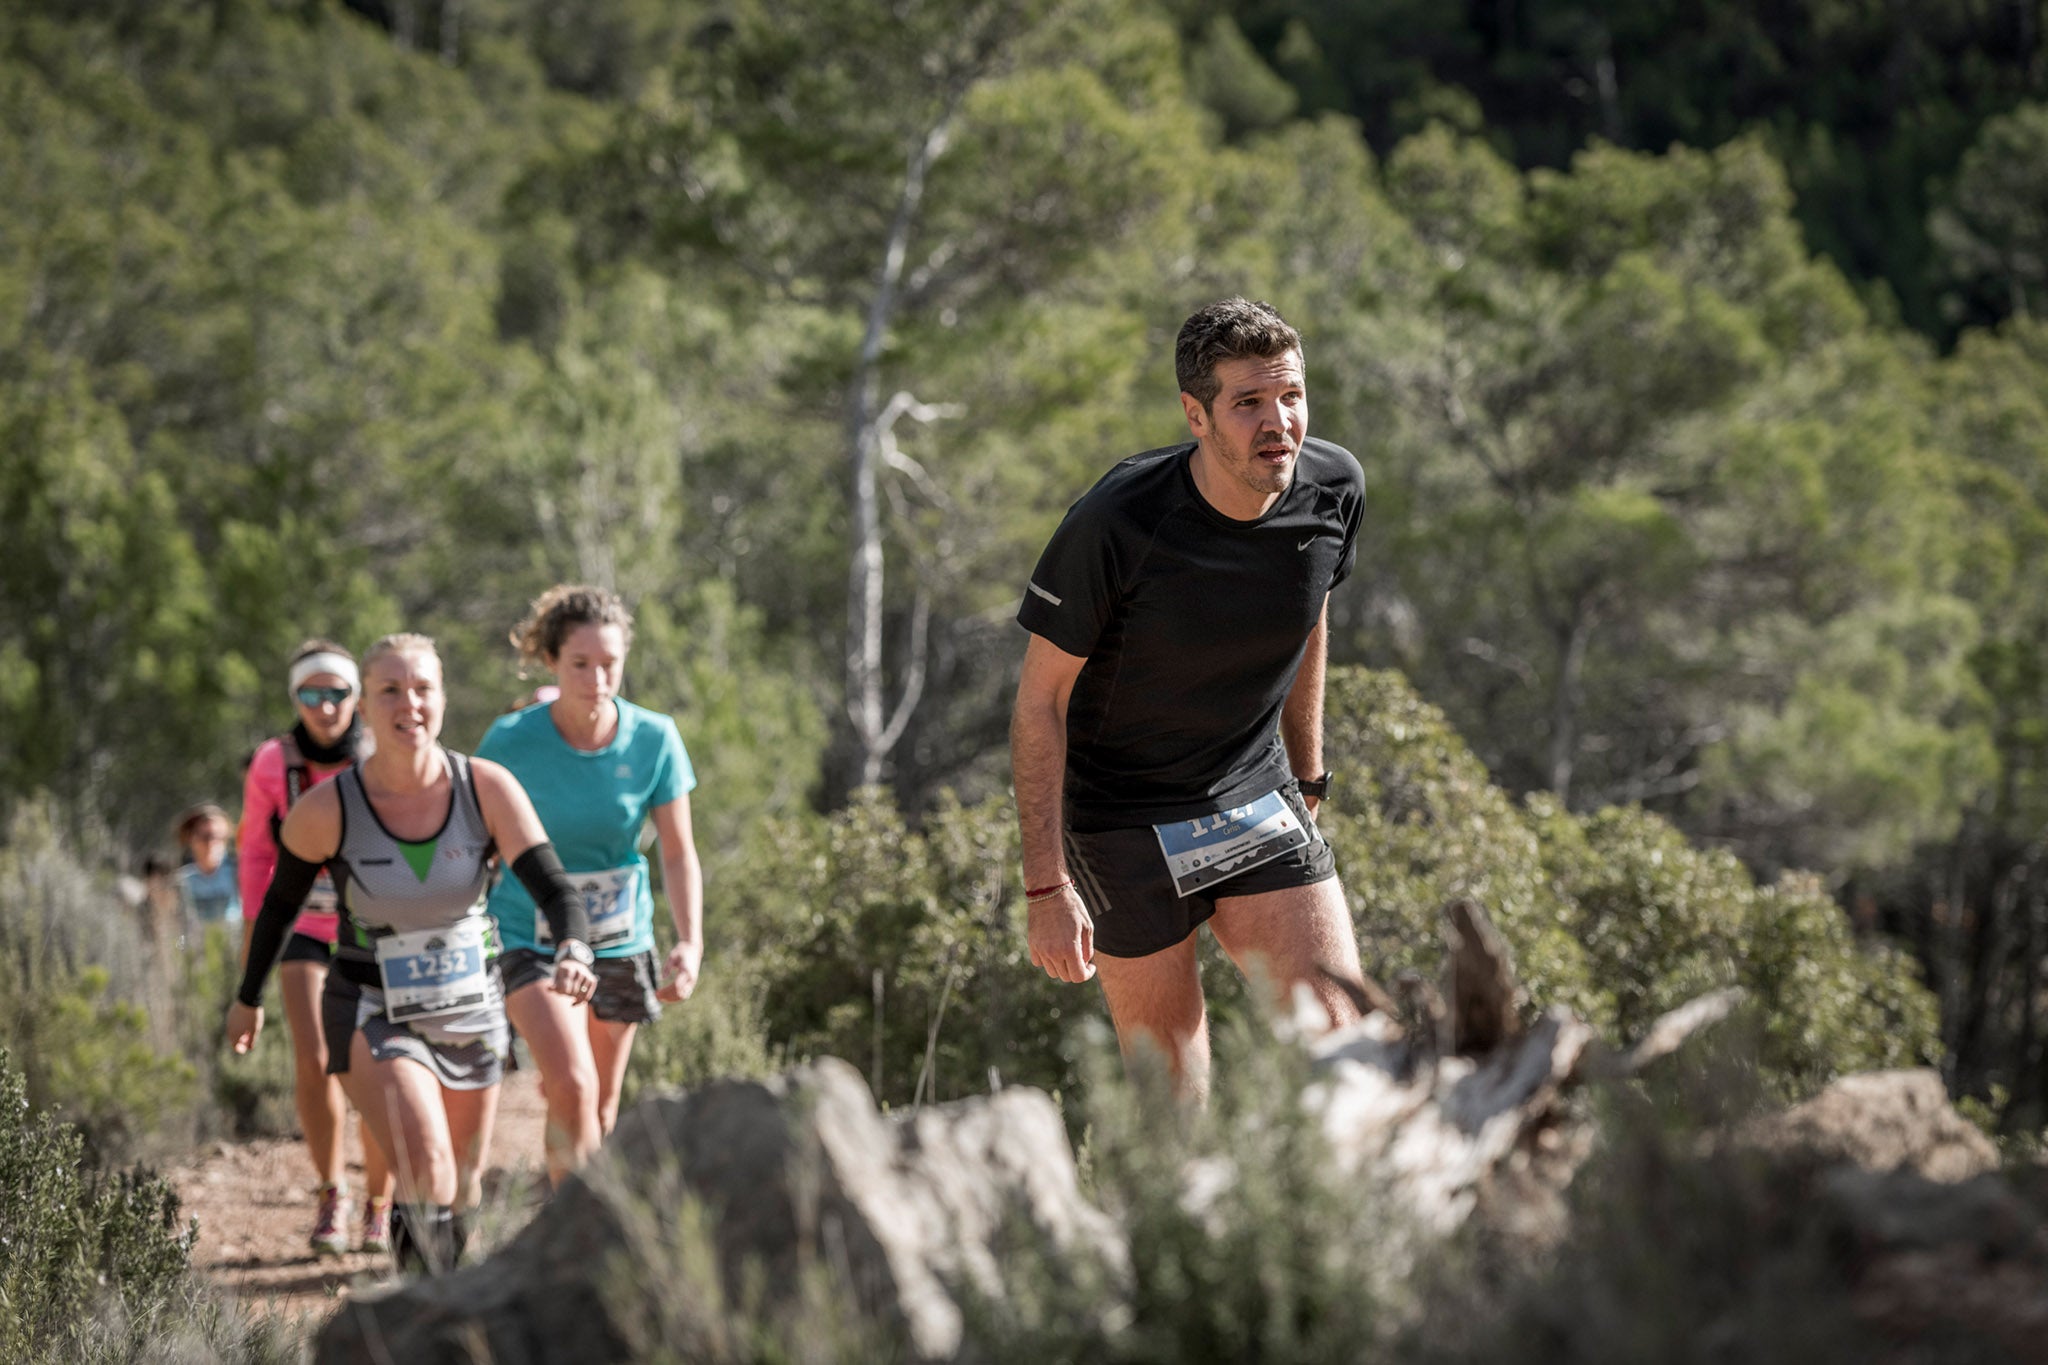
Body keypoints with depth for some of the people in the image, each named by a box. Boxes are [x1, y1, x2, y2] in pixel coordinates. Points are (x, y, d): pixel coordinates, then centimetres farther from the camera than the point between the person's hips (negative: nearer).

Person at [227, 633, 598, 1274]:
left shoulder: (487, 788, -13)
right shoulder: (326, 809, -17)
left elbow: (554, 887, -18)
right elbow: (279, 904, 1)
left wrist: (574, 953, -40)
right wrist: (248, 998, 13)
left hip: (472, 1010, 3)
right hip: (373, 1016, -3)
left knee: (461, 1187, 17)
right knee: (427, 1175, -24)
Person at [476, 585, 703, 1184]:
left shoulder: (654, 738, -11)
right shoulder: (511, 740, -16)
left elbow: (678, 851, -7)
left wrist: (690, 942, -20)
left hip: (619, 938, 3)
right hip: (530, 935, -3)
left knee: (601, 1107, 12)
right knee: (573, 1088, -22)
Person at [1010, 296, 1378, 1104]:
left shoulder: (1335, 489, -9)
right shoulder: (1114, 523, -24)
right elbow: (1040, 702, -16)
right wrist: (1047, 886, -18)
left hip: (1258, 796, 4)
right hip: (1123, 818, -4)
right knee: (1170, 1094, 0)